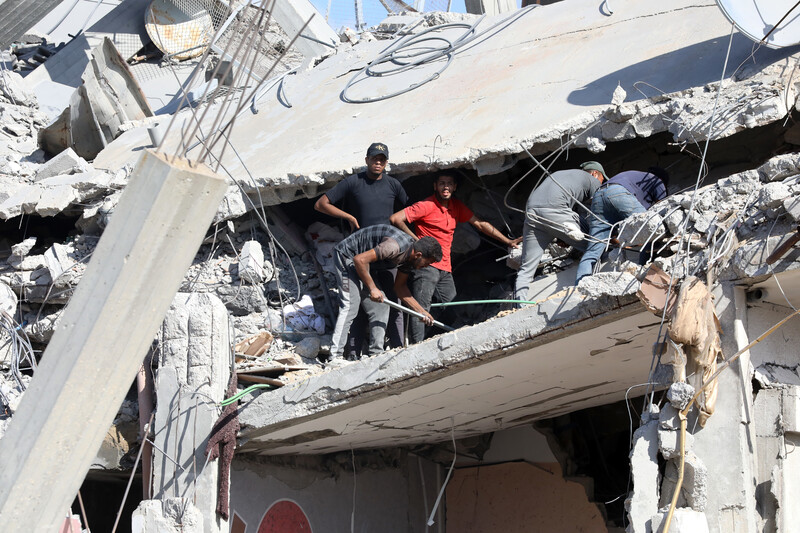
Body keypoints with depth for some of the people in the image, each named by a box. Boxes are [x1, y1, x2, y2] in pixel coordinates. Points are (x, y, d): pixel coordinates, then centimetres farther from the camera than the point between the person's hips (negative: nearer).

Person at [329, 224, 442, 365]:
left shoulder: (410, 255, -1)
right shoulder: (395, 247, -32)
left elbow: (400, 287, 10)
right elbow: (360, 260, -33)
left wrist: (421, 311, 5)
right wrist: (372, 288, -25)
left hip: (365, 265, 10)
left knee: (381, 306, 4)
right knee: (350, 306, -19)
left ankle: (376, 354, 6)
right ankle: (335, 357, -22)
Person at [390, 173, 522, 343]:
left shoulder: (456, 206, 13)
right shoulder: (427, 206, -8)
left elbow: (480, 224, 18)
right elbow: (395, 219, -11)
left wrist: (508, 241, 15)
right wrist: (415, 240, -10)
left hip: (445, 269, 7)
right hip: (426, 265, -7)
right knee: (421, 309, -14)